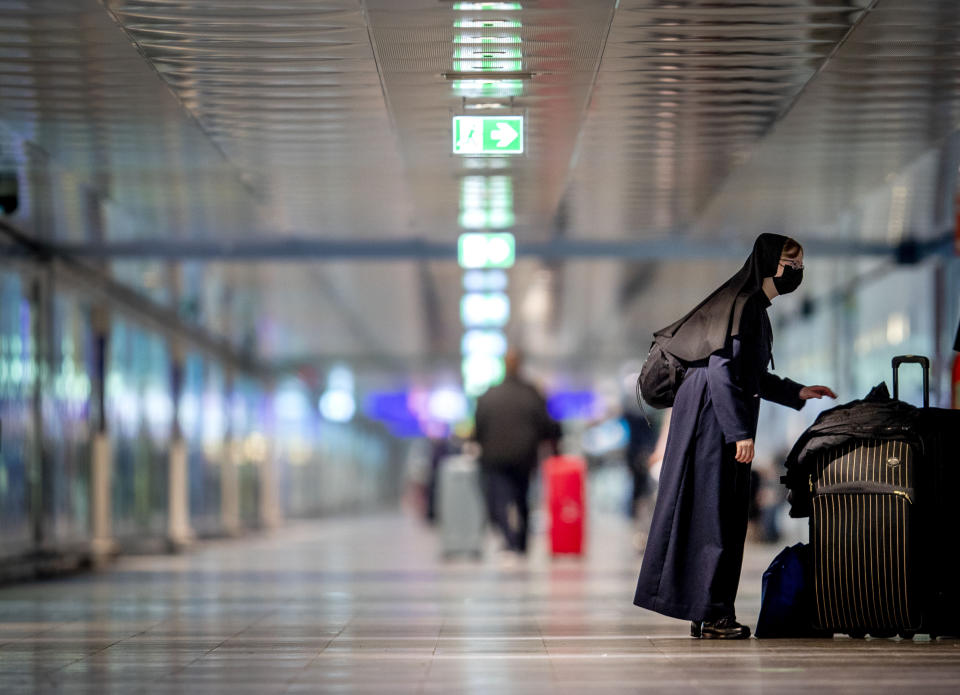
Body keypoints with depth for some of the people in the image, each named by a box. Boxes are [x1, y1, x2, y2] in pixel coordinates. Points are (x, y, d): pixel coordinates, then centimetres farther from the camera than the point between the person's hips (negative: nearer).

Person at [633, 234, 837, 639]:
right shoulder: (742, 304, -14)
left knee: (724, 514, 11)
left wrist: (797, 393, 21)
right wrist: (741, 433, -23)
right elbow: (722, 370, -22)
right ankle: (711, 615, -4)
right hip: (713, 423, -10)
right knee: (714, 513, -7)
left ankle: (707, 612, 15)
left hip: (719, 424, 10)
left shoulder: (755, 308, 17)